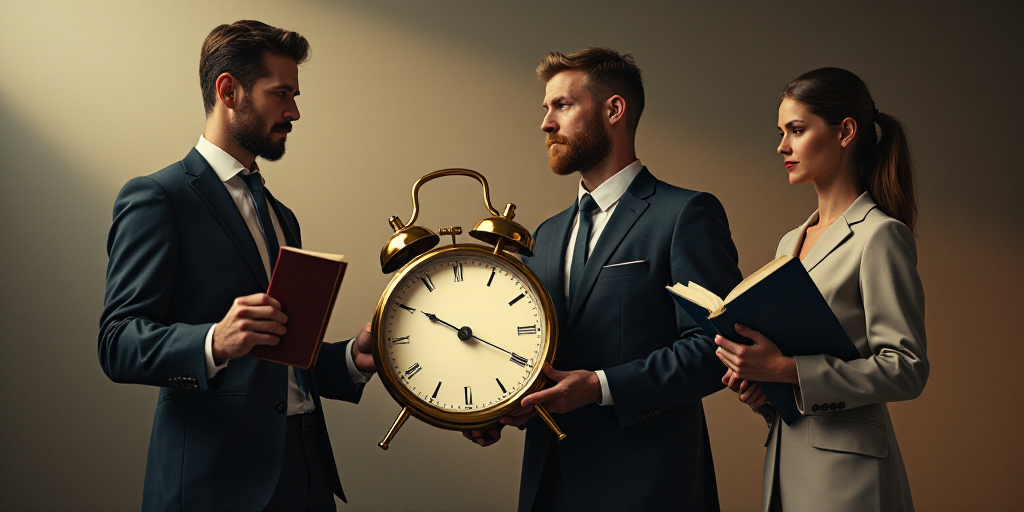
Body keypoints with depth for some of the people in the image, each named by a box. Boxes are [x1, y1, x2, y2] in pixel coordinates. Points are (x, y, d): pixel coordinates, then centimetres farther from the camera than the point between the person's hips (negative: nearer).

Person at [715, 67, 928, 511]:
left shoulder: (880, 236, -10)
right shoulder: (790, 243, 15)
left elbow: (907, 369, -16)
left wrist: (787, 369, -22)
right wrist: (755, 380, -1)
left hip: (848, 474, -7)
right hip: (785, 463, 7)